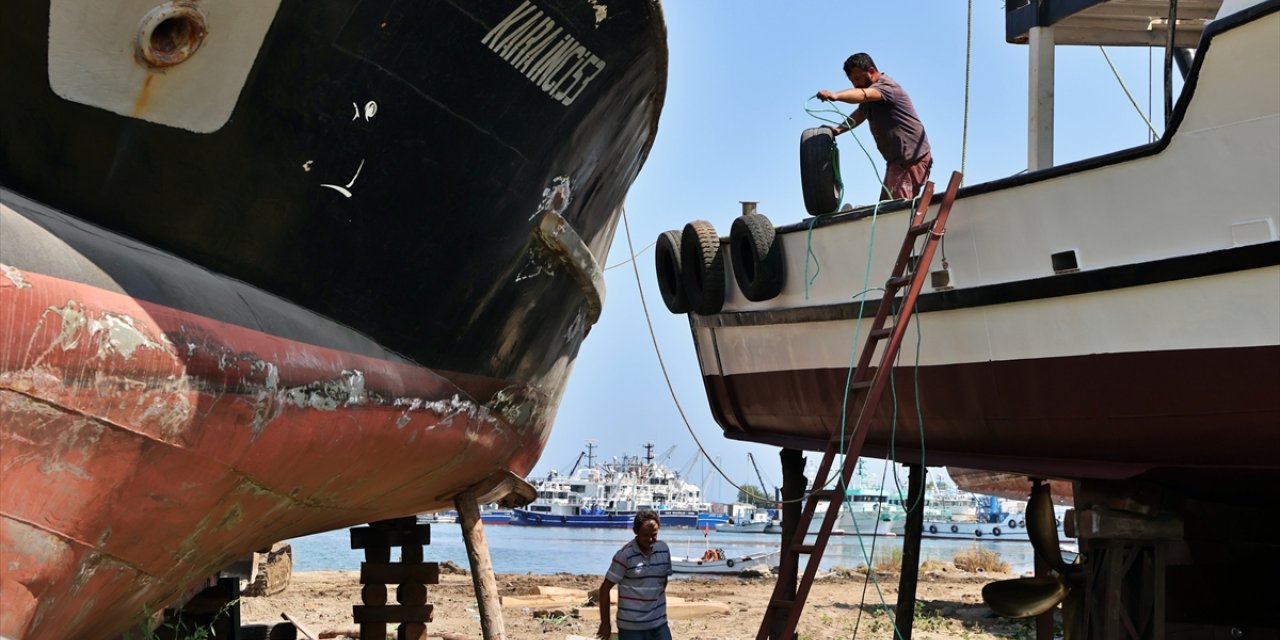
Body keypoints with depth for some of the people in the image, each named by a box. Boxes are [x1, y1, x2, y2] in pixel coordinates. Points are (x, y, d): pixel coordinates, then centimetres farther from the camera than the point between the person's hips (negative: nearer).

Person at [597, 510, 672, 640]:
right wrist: (605, 623, -4)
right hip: (631, 626, -5)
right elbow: (605, 589, -8)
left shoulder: (663, 550, 3)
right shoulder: (624, 555, -13)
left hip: (659, 624, 5)